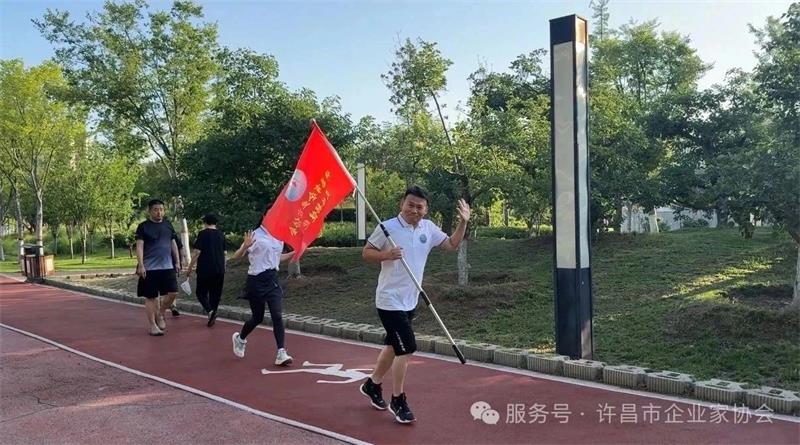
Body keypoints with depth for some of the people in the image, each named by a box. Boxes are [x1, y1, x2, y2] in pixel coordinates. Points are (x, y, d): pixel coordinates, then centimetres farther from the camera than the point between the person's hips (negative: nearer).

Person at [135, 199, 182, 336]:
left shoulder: (168, 224, 11)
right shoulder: (143, 226, -4)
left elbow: (173, 244, 16)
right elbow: (139, 246, -8)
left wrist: (177, 262, 12)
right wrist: (140, 265, -16)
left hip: (168, 267, 4)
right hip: (150, 268, -4)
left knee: (173, 293, -3)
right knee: (150, 297, 2)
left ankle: (160, 314, 21)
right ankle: (152, 325, 14)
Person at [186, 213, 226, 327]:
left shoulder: (203, 234, -7)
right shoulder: (221, 234, 10)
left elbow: (197, 252, -12)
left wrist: (190, 268, -5)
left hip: (205, 269, -5)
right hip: (219, 269, 5)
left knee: (201, 292, 5)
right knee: (215, 294, 11)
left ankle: (209, 310, -17)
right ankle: (212, 316, 12)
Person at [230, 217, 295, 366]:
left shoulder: (279, 236, 7)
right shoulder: (256, 236, -12)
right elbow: (236, 257, -13)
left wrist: (295, 252, 13)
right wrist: (245, 246, -34)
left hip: (273, 280, 5)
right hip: (256, 281, -4)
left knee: (277, 316, -8)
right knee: (257, 318, 10)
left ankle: (281, 353, -8)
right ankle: (240, 338, 40)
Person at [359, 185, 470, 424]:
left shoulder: (428, 228, 3)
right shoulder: (387, 227, -13)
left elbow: (452, 244, 9)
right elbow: (366, 253, -7)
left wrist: (463, 222, -4)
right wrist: (386, 255, -25)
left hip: (410, 301, 7)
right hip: (390, 301, -7)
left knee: (393, 346, 19)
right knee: (407, 349, -10)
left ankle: (372, 385, 40)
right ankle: (398, 401, 8)